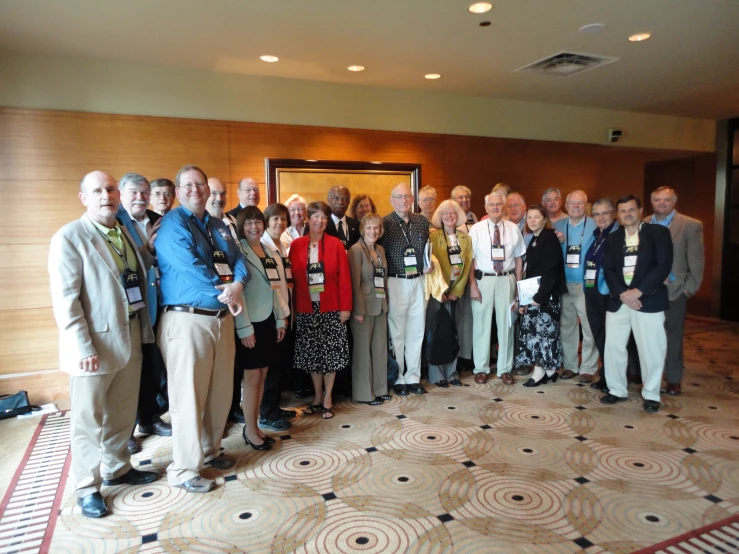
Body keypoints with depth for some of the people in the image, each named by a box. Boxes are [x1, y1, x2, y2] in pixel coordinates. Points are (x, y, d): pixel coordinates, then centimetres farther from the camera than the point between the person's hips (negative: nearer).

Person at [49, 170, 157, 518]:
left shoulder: (126, 234, 11)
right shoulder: (69, 237, -10)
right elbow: (65, 299, -15)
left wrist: (145, 330, 9)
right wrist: (83, 347, -20)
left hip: (130, 338, 6)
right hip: (95, 344, -6)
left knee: (122, 414, 18)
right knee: (89, 420, 8)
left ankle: (117, 469, 36)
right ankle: (87, 488, 24)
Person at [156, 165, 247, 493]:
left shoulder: (219, 226, 16)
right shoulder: (172, 224, -7)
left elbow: (238, 260, 8)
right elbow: (190, 268, -18)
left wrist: (238, 285, -14)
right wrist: (223, 294, -12)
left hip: (222, 318, 7)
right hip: (188, 319, -7)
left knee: (220, 391, 15)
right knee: (189, 395, -1)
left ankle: (210, 450, 34)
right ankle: (184, 470, 14)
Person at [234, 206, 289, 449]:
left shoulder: (271, 252, 11)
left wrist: (281, 320, 11)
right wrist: (244, 327, -17)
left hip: (268, 320, 6)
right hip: (250, 322, -6)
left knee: (262, 376, 11)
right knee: (252, 377, 1)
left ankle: (254, 426, 23)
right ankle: (250, 430, 14)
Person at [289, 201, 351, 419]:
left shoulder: (336, 244, -1)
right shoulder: (296, 245, 3)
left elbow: (344, 277, -3)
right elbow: (293, 277, 1)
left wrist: (345, 306, -8)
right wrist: (292, 306, -3)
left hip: (331, 309, -1)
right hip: (306, 308, 1)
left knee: (331, 353, 5)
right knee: (312, 353, 9)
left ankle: (328, 398, 19)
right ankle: (318, 397, 23)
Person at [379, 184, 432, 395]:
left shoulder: (422, 221, 9)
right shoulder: (385, 223, -5)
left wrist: (428, 264, 7)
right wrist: (387, 276, -13)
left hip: (418, 281, 4)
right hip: (396, 282, -4)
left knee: (416, 331, 9)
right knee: (397, 332, 3)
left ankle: (413, 377, 22)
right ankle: (397, 379, 17)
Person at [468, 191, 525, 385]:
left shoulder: (513, 229, 5)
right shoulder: (477, 229, -2)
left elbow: (518, 258, 9)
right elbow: (469, 259, -4)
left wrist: (518, 285, 6)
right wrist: (472, 285, -10)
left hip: (507, 280, 2)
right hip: (483, 279, -2)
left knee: (506, 324, 9)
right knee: (482, 324, 6)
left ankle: (505, 369, 22)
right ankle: (481, 368, 20)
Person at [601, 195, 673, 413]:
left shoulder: (658, 232, 1)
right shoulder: (613, 238, 12)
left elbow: (663, 266, -10)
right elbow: (608, 270, 3)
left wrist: (638, 291, -16)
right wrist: (622, 293, -13)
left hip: (649, 300, -3)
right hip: (618, 301, 4)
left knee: (651, 350, 2)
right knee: (613, 347, 6)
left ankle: (651, 395, 17)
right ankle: (617, 390, 21)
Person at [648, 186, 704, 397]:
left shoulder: (691, 226, -1)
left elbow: (696, 260, -2)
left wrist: (690, 288, -6)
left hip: (674, 291, -2)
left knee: (673, 336, 7)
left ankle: (674, 380, 19)